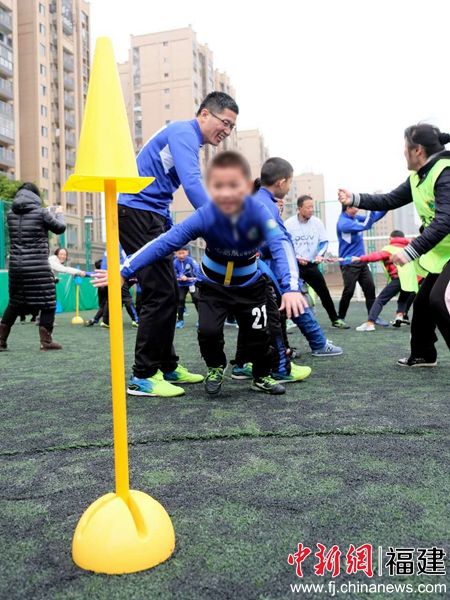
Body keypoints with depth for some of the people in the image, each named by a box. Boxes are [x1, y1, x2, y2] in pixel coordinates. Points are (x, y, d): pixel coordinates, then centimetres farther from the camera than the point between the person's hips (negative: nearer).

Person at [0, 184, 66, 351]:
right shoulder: (41, 212, -6)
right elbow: (60, 228, 6)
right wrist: (59, 213, 26)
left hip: (16, 266, 6)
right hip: (38, 266, -5)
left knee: (14, 303, 17)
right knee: (48, 302, 4)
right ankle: (46, 341, 1)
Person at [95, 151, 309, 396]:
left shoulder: (258, 212, -29)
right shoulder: (204, 217, -30)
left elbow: (280, 245, -39)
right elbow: (164, 243, -30)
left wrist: (290, 288, -55)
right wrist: (125, 271, -33)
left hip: (249, 284, 1)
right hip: (213, 284, 0)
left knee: (258, 332, -2)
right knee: (208, 330, -15)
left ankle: (262, 376, 26)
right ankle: (215, 367, 17)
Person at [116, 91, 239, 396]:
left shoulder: (189, 140, 21)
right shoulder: (184, 132, -11)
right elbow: (192, 185, -25)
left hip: (151, 218, 10)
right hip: (138, 214, -10)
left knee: (169, 294, 10)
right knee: (160, 294, -12)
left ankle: (167, 366, 19)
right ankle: (143, 375, -5)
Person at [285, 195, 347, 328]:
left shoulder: (317, 222, -2)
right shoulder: (289, 224, -11)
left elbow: (324, 241, 2)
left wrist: (320, 255, -16)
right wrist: (296, 258, -20)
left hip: (311, 265, 3)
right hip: (294, 266, -3)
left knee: (324, 292, 9)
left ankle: (335, 319, 24)